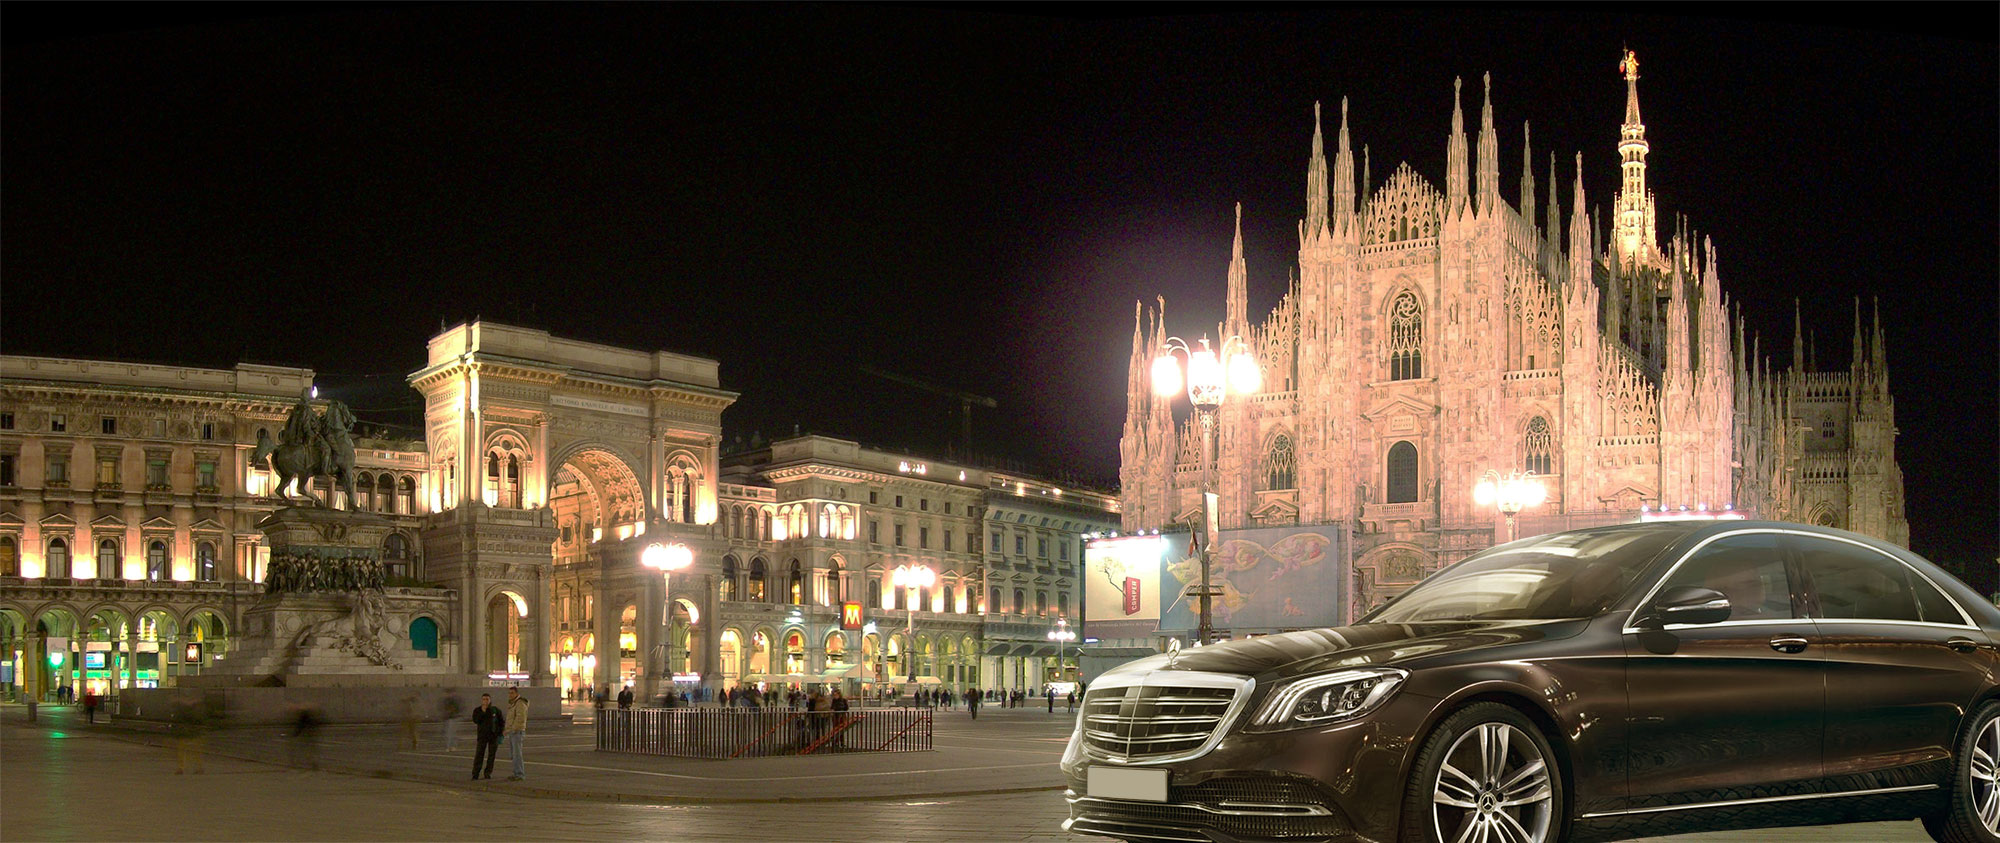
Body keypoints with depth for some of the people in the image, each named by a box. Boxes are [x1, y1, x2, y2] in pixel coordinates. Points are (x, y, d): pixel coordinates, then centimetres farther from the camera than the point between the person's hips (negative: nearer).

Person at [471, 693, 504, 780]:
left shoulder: (495, 710, 0)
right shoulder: (477, 710, 1)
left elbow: (502, 721, 8)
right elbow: (476, 721, -14)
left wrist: (501, 733, 2)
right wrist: (483, 711, -19)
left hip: (494, 736, 1)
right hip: (482, 736, -1)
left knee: (491, 755, 1)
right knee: (479, 754, -8)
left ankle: (488, 773, 9)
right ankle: (475, 774, -9)